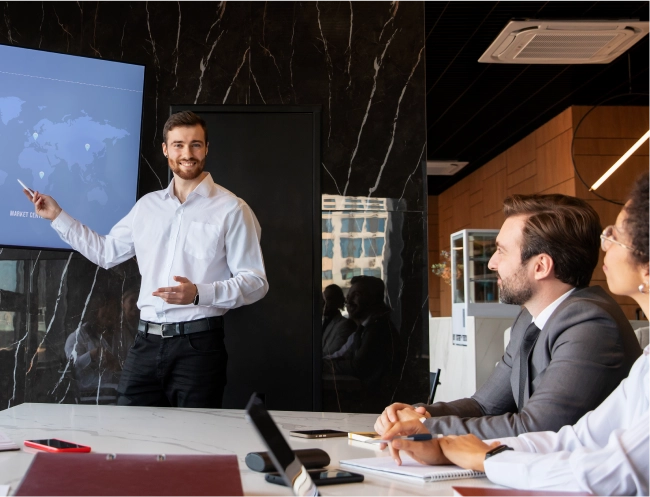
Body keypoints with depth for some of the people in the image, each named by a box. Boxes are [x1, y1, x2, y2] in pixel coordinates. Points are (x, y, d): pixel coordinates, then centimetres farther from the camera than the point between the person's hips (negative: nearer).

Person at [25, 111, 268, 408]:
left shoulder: (231, 210, -4)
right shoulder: (147, 206, 13)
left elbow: (255, 282, -7)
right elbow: (106, 252, 24)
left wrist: (199, 293, -20)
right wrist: (58, 216, 21)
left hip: (199, 344, -4)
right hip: (147, 341, 4)